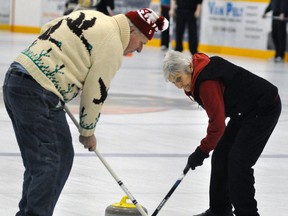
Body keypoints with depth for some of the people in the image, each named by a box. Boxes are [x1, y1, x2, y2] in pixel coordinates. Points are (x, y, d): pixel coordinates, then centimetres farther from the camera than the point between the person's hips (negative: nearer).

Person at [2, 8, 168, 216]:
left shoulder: (90, 17, 16)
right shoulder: (112, 44, -9)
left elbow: (46, 31, 23)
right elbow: (95, 93, -4)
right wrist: (88, 132, 11)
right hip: (37, 92, -10)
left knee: (39, 162, 16)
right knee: (51, 165, -9)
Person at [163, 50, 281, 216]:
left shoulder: (207, 83, -30)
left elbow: (218, 124, -25)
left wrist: (202, 152, -14)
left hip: (264, 110, -11)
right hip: (244, 110, 11)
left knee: (238, 162, -15)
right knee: (221, 156, 11)